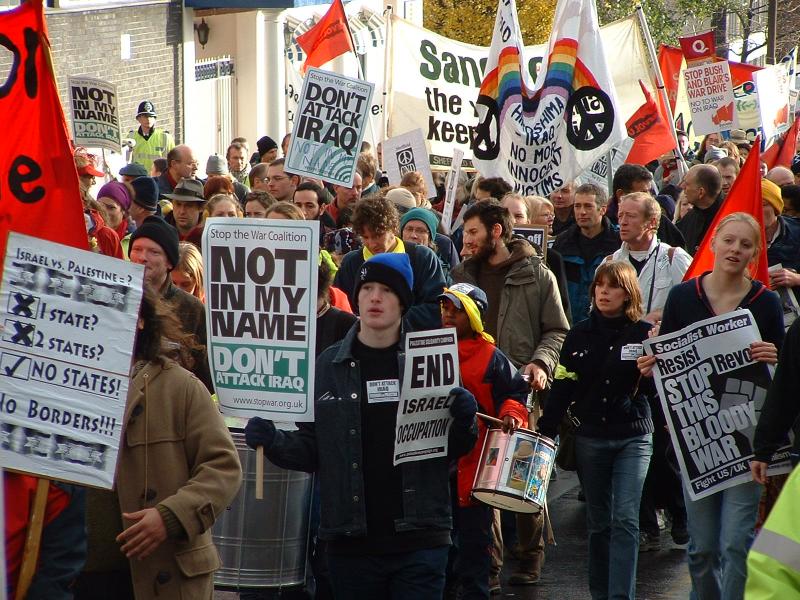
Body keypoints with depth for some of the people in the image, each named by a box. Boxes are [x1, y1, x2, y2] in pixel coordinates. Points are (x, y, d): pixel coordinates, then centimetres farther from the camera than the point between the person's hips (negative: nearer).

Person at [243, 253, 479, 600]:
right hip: (351, 542, 1)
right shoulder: (328, 366, 5)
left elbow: (453, 450, 8)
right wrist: (274, 443, -12)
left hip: (419, 540, -1)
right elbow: (312, 451, 7)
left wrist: (464, 421, -12)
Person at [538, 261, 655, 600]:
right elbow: (562, 388, 4)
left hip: (633, 438, -2)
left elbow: (652, 390, -3)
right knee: (598, 521, 10)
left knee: (625, 519, -11)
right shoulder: (580, 334, 4)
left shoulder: (643, 333, -2)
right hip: (590, 438, 2)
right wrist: (546, 431, -3)